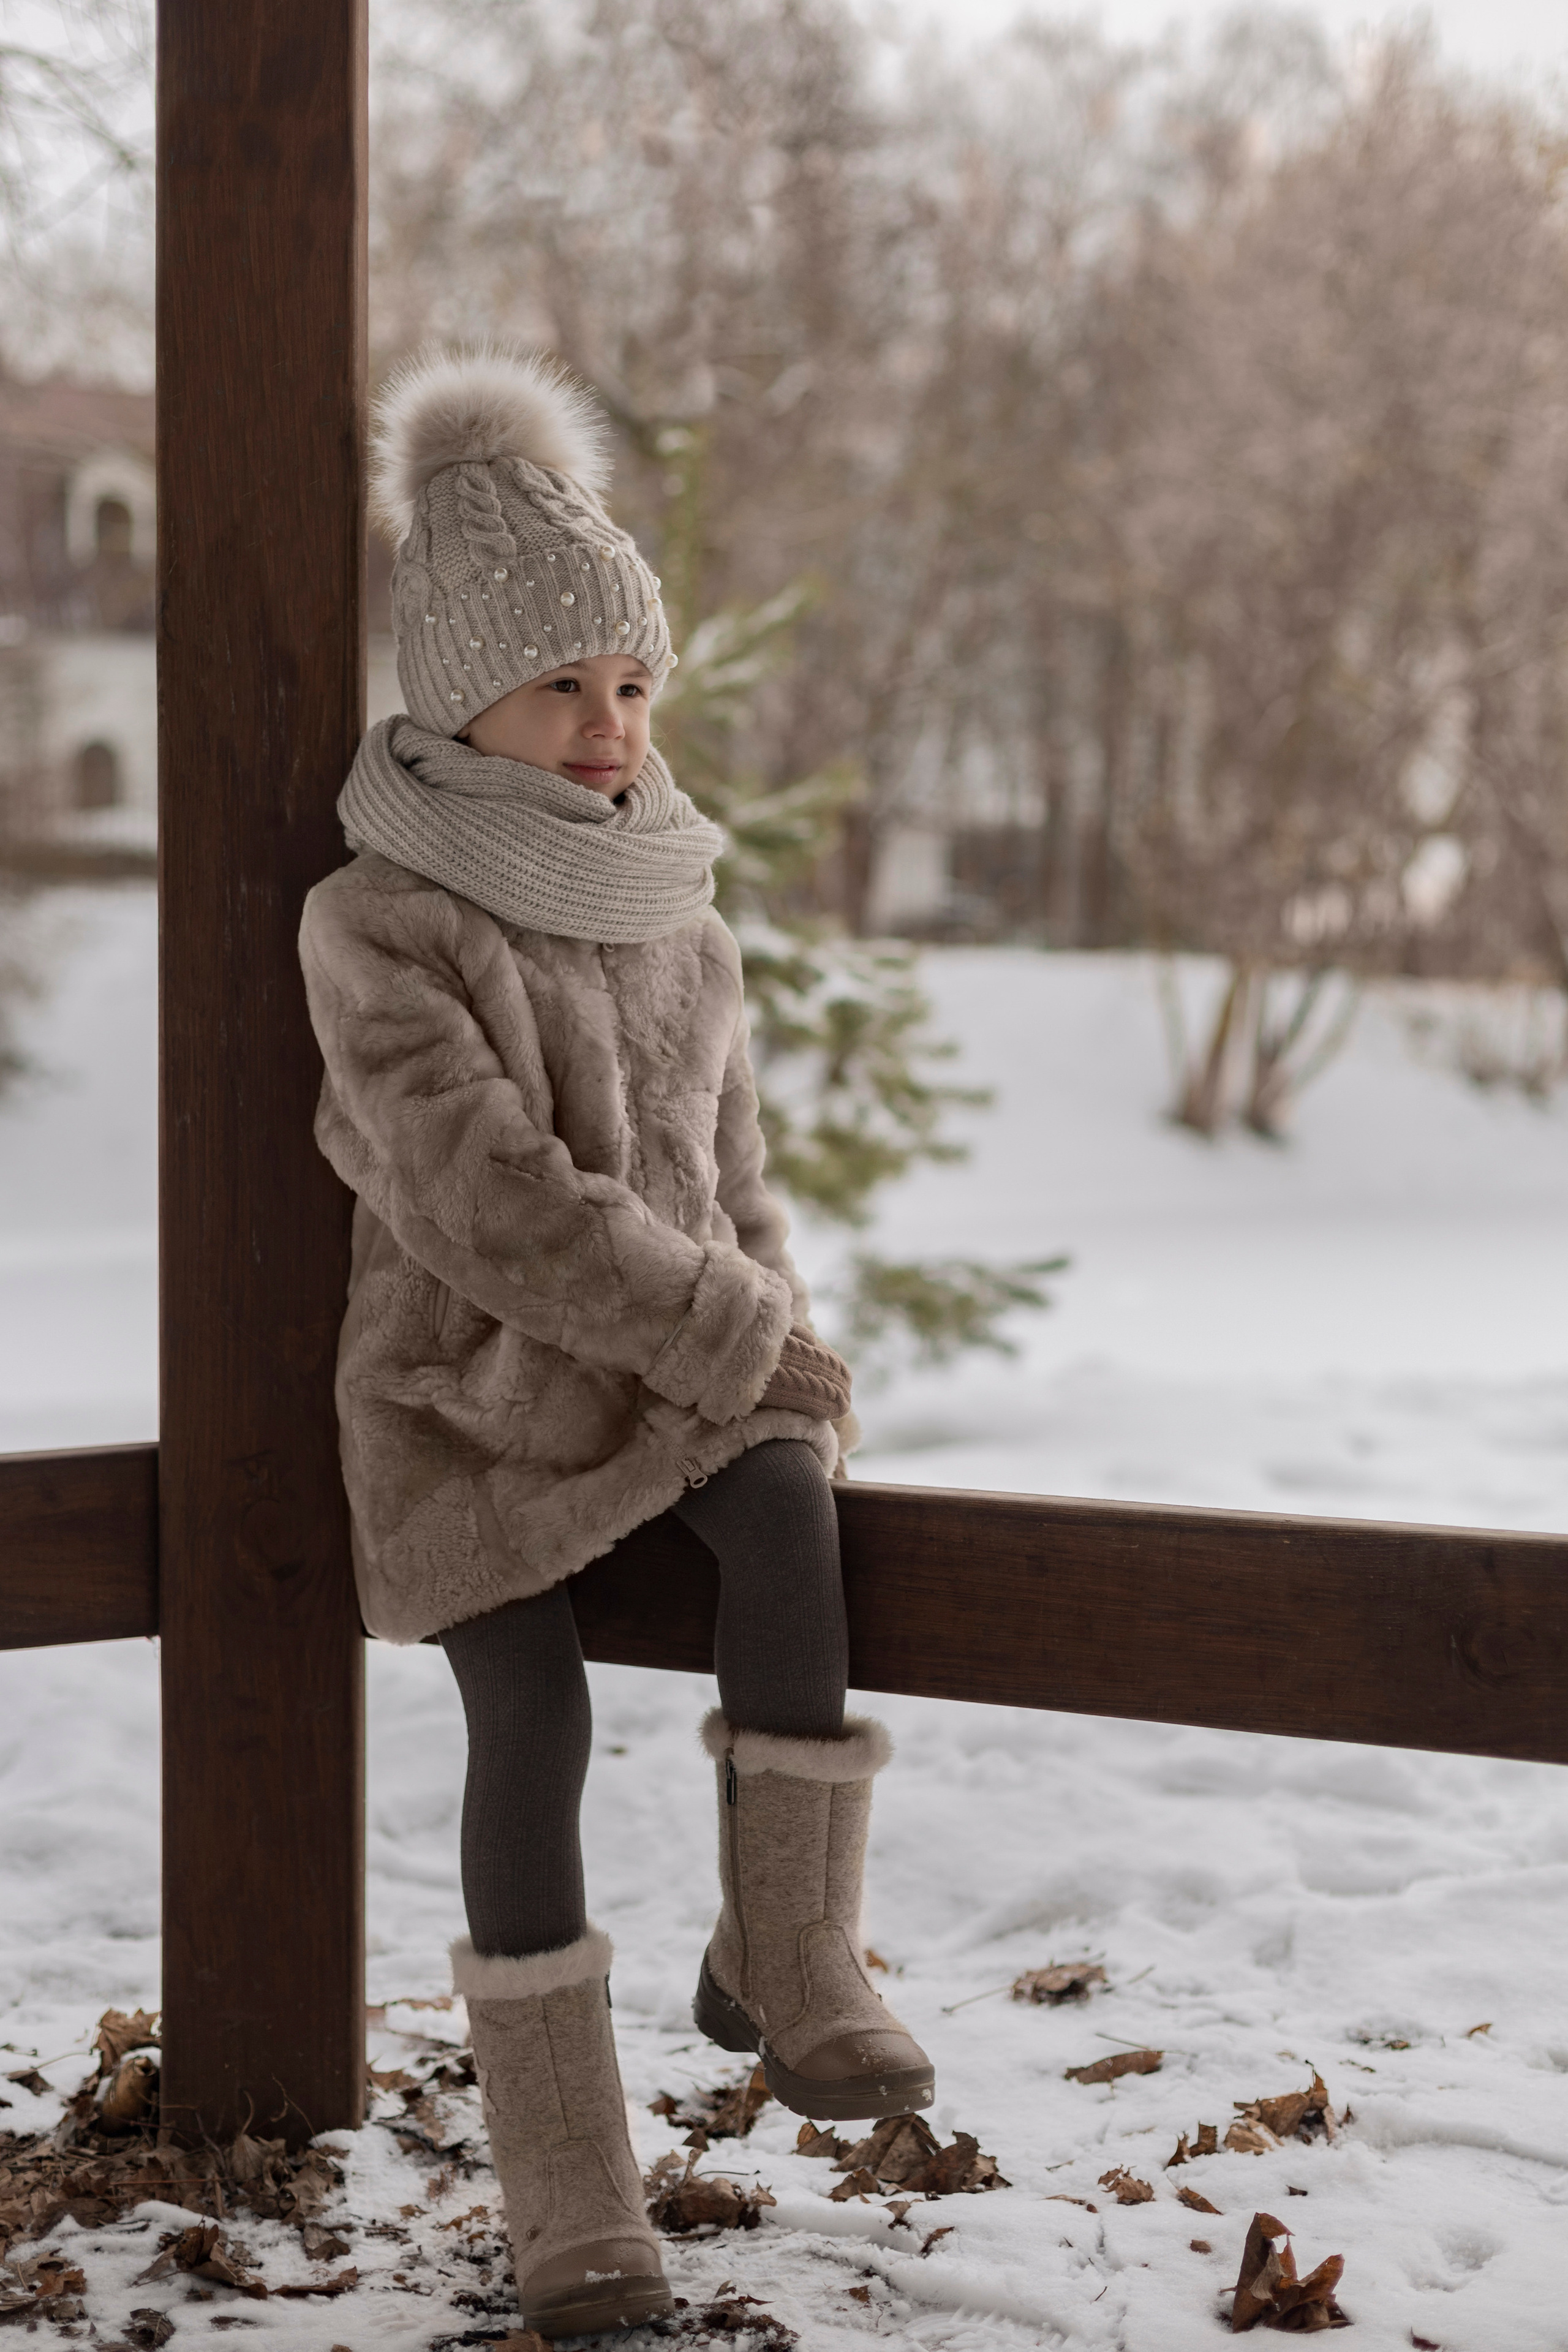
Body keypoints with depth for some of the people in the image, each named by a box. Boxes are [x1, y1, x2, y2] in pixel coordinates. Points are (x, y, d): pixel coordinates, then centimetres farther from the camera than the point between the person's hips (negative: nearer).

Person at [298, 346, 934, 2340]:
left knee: (790, 1514, -28)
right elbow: (497, 1201, -20)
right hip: (470, 1387, -4)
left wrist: (776, 1358, -1)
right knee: (532, 1719, -19)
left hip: (685, 1376, 4)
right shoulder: (377, 922, -12)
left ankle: (785, 1966, -15)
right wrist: (740, 1343, -16)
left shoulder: (679, 917, 9)